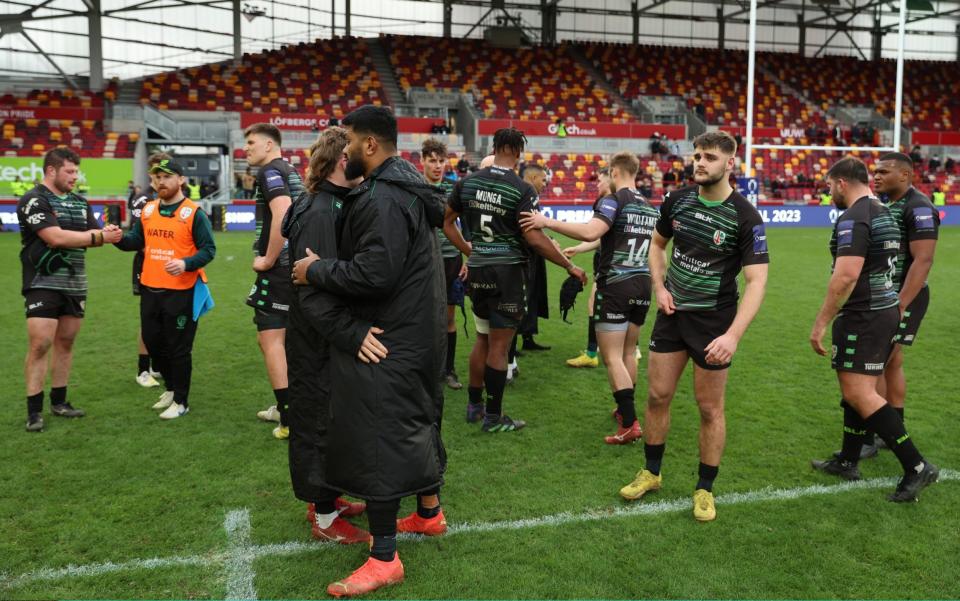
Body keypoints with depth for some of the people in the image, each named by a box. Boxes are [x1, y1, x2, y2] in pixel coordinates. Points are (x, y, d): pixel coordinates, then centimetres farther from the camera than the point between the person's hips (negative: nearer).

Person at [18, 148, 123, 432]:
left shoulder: (80, 202, 14)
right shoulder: (34, 200, -9)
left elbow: (93, 233, 11)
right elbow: (56, 238, -20)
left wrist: (106, 232, -13)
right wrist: (99, 236, -15)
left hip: (75, 285, 7)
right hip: (44, 284, -7)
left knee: (65, 343, 11)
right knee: (39, 346, -8)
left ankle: (59, 401, 21)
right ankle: (34, 411, -1)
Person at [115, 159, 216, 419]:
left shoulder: (194, 213, -10)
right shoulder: (147, 210, 8)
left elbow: (208, 249, -11)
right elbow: (136, 241, 14)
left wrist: (186, 264, -27)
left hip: (181, 292, -6)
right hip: (150, 290, 7)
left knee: (178, 348, 3)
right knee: (152, 342, 17)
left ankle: (181, 402, 17)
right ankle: (172, 387, 38)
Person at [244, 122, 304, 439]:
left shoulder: (270, 170, -11)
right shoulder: (292, 172, 18)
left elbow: (284, 212, -27)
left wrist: (268, 259, -20)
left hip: (277, 268, -10)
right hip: (296, 264, 10)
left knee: (270, 339, -7)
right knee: (284, 336, 18)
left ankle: (289, 419, -7)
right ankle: (285, 406, 27)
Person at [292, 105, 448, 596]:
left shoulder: (383, 198, -21)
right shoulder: (404, 187, 12)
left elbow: (372, 274, -28)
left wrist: (316, 269, -14)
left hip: (386, 343, -11)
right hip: (416, 334, 11)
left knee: (376, 439, -4)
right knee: (416, 422, 22)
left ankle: (384, 559, 4)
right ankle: (429, 512, 40)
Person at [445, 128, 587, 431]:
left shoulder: (467, 183, 3)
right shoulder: (522, 190, -13)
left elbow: (447, 222, 11)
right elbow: (534, 238, -18)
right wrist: (570, 266, -9)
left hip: (478, 270, 5)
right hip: (508, 270, -5)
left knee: (482, 339, 19)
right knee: (499, 346, 2)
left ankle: (474, 405, 29)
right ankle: (493, 417, 12)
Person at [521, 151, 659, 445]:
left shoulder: (614, 200, -11)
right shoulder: (649, 207, 13)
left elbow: (590, 232, -29)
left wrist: (548, 222, -27)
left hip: (615, 286, -7)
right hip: (643, 285, 7)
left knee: (612, 357, -3)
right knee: (628, 352, 19)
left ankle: (629, 424, -7)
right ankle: (625, 410, 30)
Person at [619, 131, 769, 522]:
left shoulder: (744, 216, -16)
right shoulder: (677, 200, -1)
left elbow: (756, 280, -21)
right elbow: (658, 243, 17)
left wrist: (733, 335, -32)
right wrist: (660, 288, 0)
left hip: (713, 323, -4)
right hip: (672, 314, 4)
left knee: (710, 408, 5)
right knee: (657, 395, 9)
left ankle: (705, 489, 22)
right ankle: (651, 473, 28)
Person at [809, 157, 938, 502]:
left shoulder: (853, 218, -17)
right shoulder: (884, 213, 15)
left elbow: (846, 276, -26)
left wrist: (820, 324, -23)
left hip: (864, 317, -10)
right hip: (886, 309, 10)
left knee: (859, 394, -9)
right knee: (857, 389, 16)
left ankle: (916, 467, -6)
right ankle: (847, 462, 25)